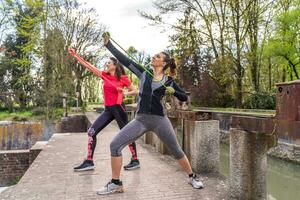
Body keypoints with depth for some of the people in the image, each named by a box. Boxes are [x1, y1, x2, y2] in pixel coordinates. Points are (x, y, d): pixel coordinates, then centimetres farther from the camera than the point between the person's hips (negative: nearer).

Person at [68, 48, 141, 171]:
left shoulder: (123, 78, -5)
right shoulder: (105, 75, 8)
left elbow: (135, 91, 2)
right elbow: (88, 66, 7)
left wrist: (125, 93, -17)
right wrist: (75, 55, 5)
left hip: (118, 108, -6)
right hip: (108, 109, 6)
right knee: (91, 132, -1)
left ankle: (135, 160, 18)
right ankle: (89, 162, 6)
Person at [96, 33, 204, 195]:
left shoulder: (168, 81, 3)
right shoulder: (144, 73, 6)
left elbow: (184, 97, 9)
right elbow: (124, 59, 2)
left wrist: (173, 92, -10)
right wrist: (108, 43, 1)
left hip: (159, 120, -2)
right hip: (141, 120, 2)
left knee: (176, 151, 8)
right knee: (115, 145, -9)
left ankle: (192, 177, 33)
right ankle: (116, 184, 6)